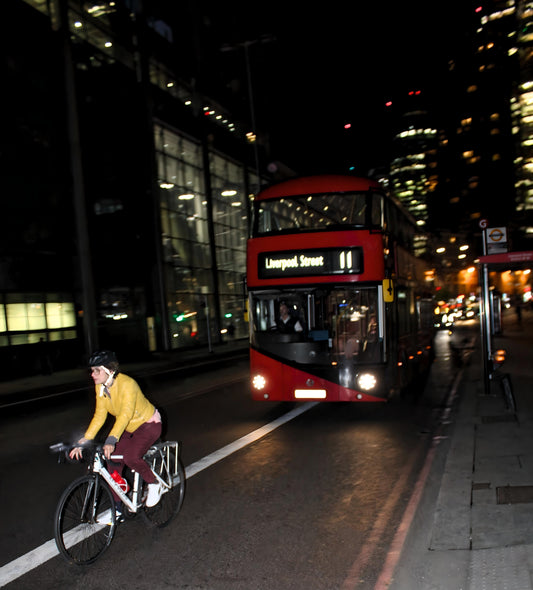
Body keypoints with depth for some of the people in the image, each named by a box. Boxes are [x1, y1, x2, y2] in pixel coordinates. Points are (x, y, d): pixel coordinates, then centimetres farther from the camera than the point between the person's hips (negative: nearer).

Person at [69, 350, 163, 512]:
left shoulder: (126, 384, -31)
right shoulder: (100, 387, -9)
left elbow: (126, 414, -41)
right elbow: (99, 416, -7)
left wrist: (111, 440, -53)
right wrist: (84, 442, -15)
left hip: (149, 424, -7)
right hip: (128, 428, 7)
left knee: (131, 457, -27)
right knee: (114, 461, -3)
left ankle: (154, 484, 1)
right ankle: (116, 509, 11)